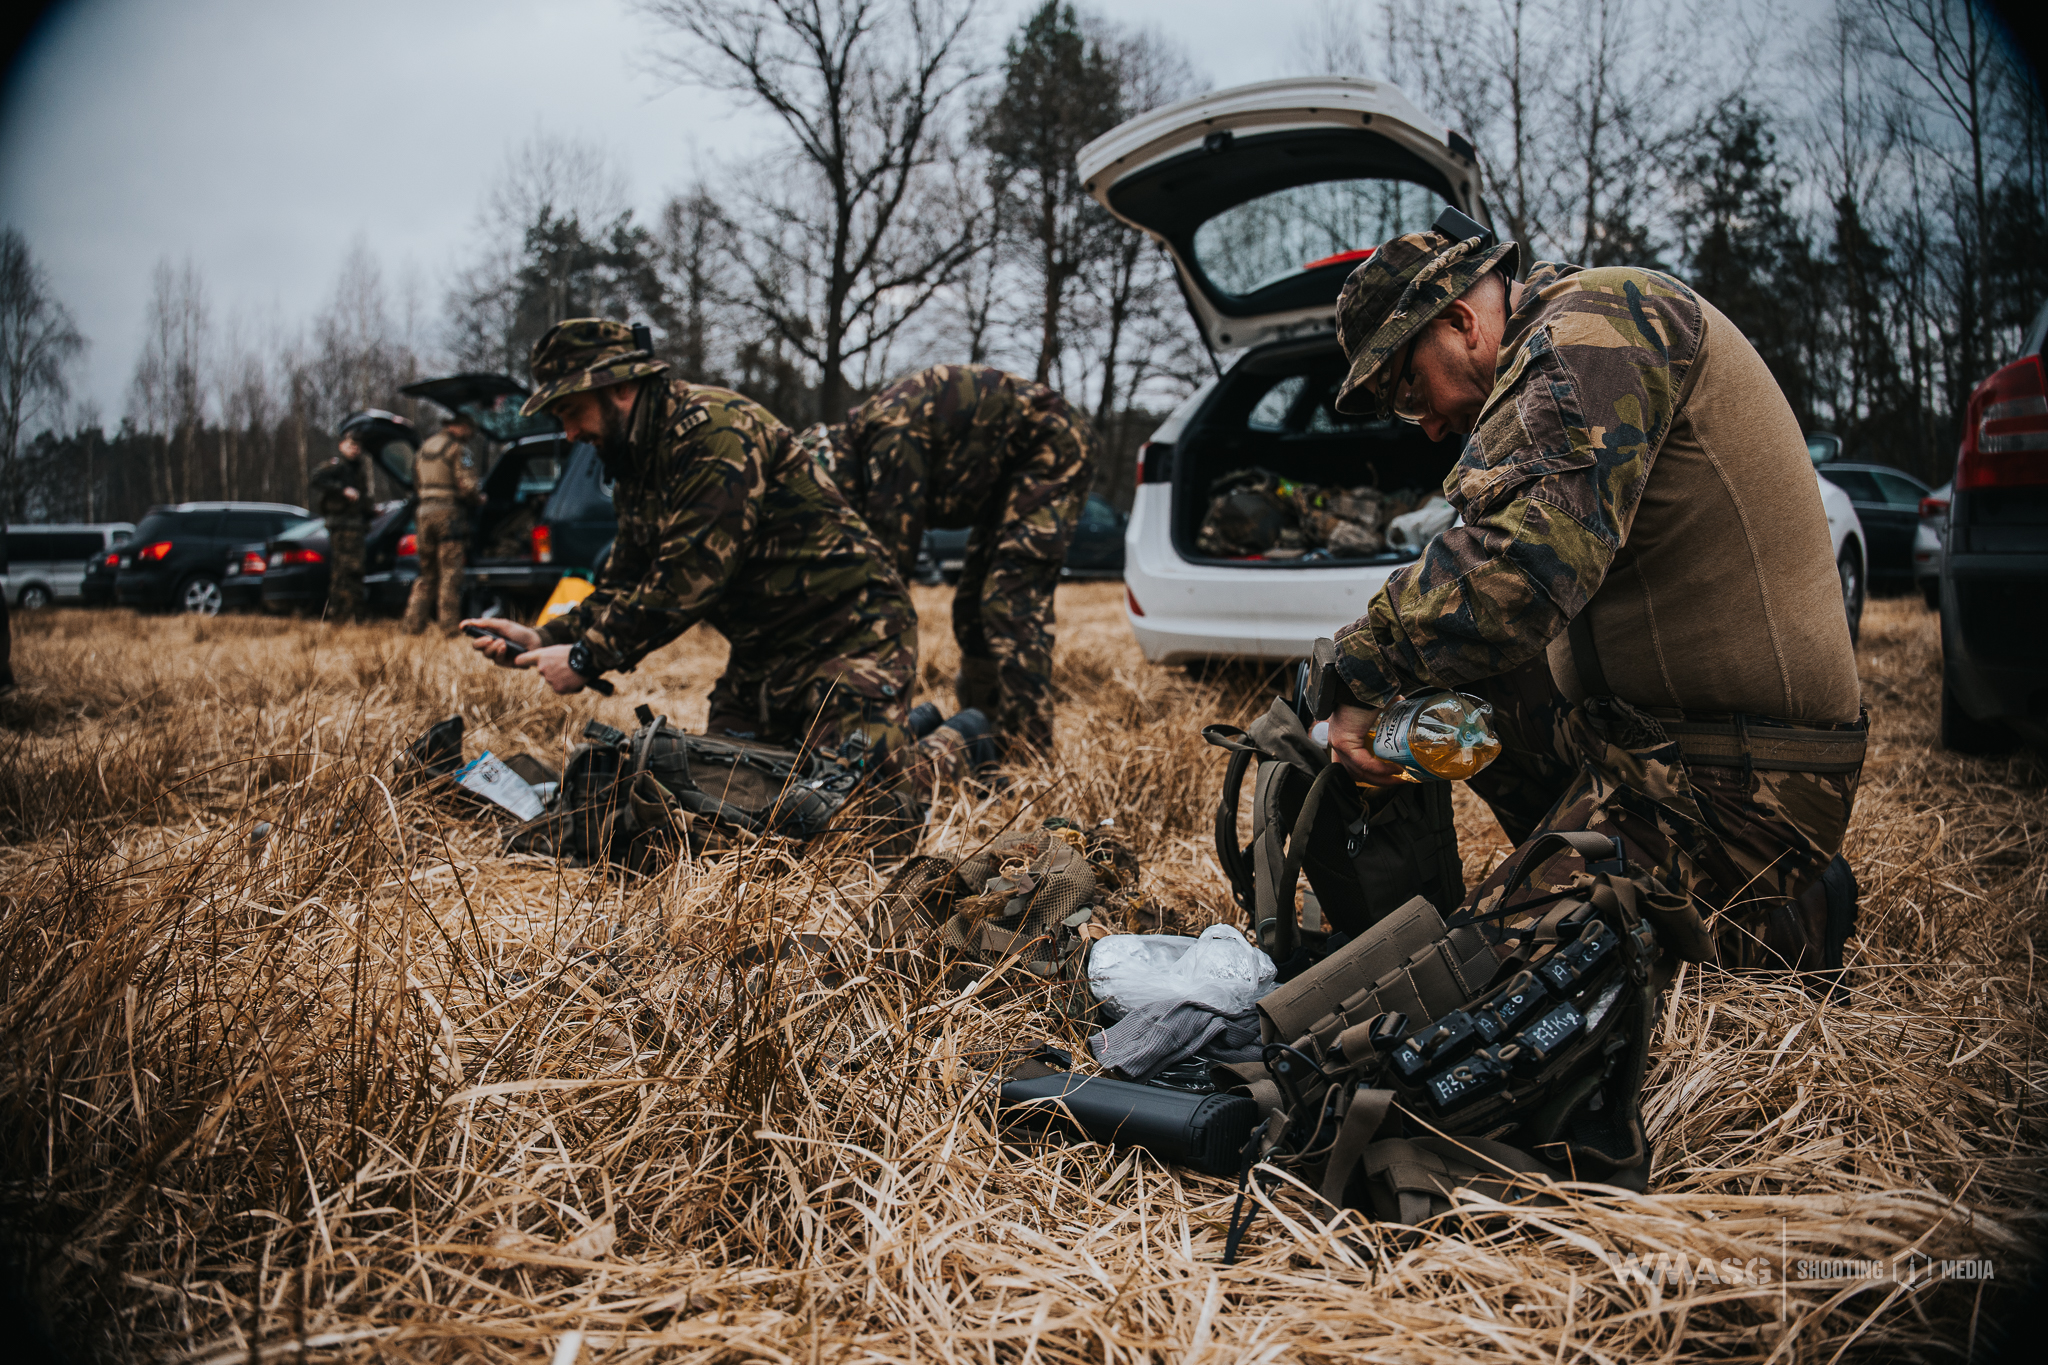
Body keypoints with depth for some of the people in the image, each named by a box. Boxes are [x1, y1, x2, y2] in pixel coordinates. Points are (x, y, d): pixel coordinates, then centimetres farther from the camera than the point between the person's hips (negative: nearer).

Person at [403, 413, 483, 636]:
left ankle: (413, 625, 10)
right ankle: (448, 627, -6)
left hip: (424, 513, 7)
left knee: (426, 574, 13)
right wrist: (479, 498, 3)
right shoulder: (457, 448, -7)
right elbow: (466, 486, -14)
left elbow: (416, 485, 22)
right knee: (450, 573, -4)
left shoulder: (424, 448, 18)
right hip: (449, 514, -7)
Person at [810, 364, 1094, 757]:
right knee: (972, 609, 10)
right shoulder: (857, 436, 2)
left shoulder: (891, 433, -28)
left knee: (1012, 606, -20)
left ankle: (1027, 752, -21)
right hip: (1007, 472, 10)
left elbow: (891, 554, -28)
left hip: (1051, 449, -10)